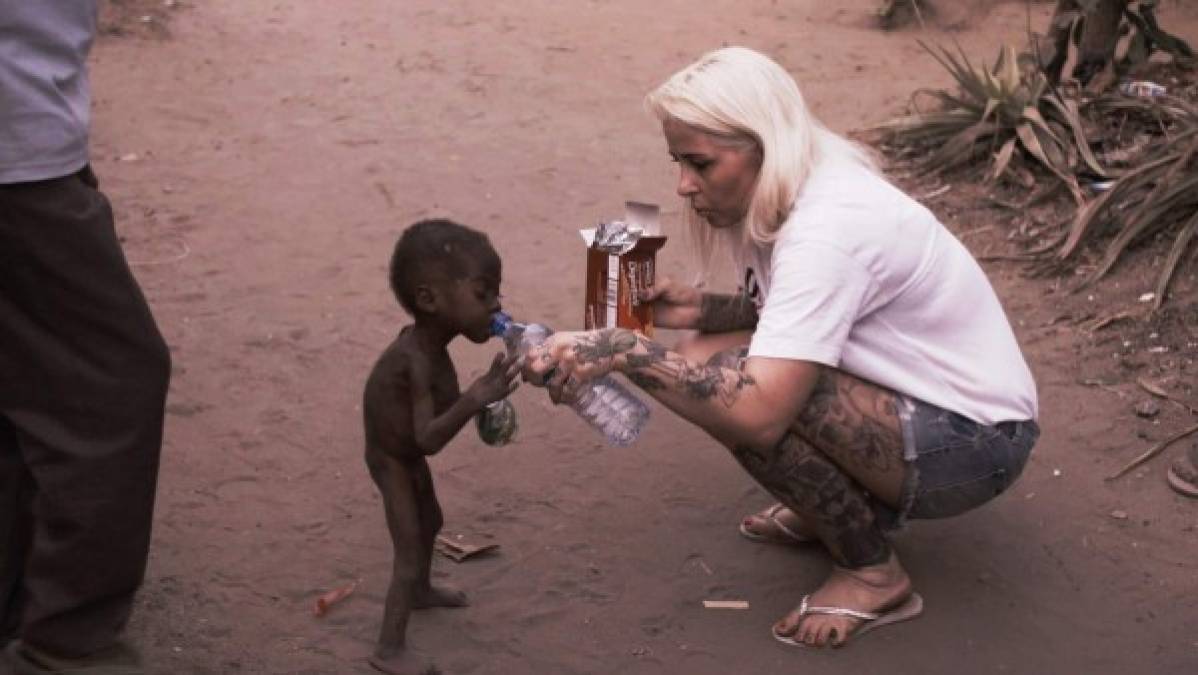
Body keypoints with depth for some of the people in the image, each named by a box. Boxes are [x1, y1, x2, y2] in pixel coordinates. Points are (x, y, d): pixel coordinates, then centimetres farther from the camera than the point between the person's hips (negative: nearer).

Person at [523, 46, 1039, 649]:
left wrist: (620, 350, -38)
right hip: (912, 408, 9)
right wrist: (704, 309, -8)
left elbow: (759, 412, -37)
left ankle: (874, 575, -8)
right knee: (704, 358, -4)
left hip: (975, 440, -9)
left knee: (734, 388, -28)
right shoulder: (784, 197, -2)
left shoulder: (828, 227, -29)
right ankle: (848, 506, 12)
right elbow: (782, 313, 11)